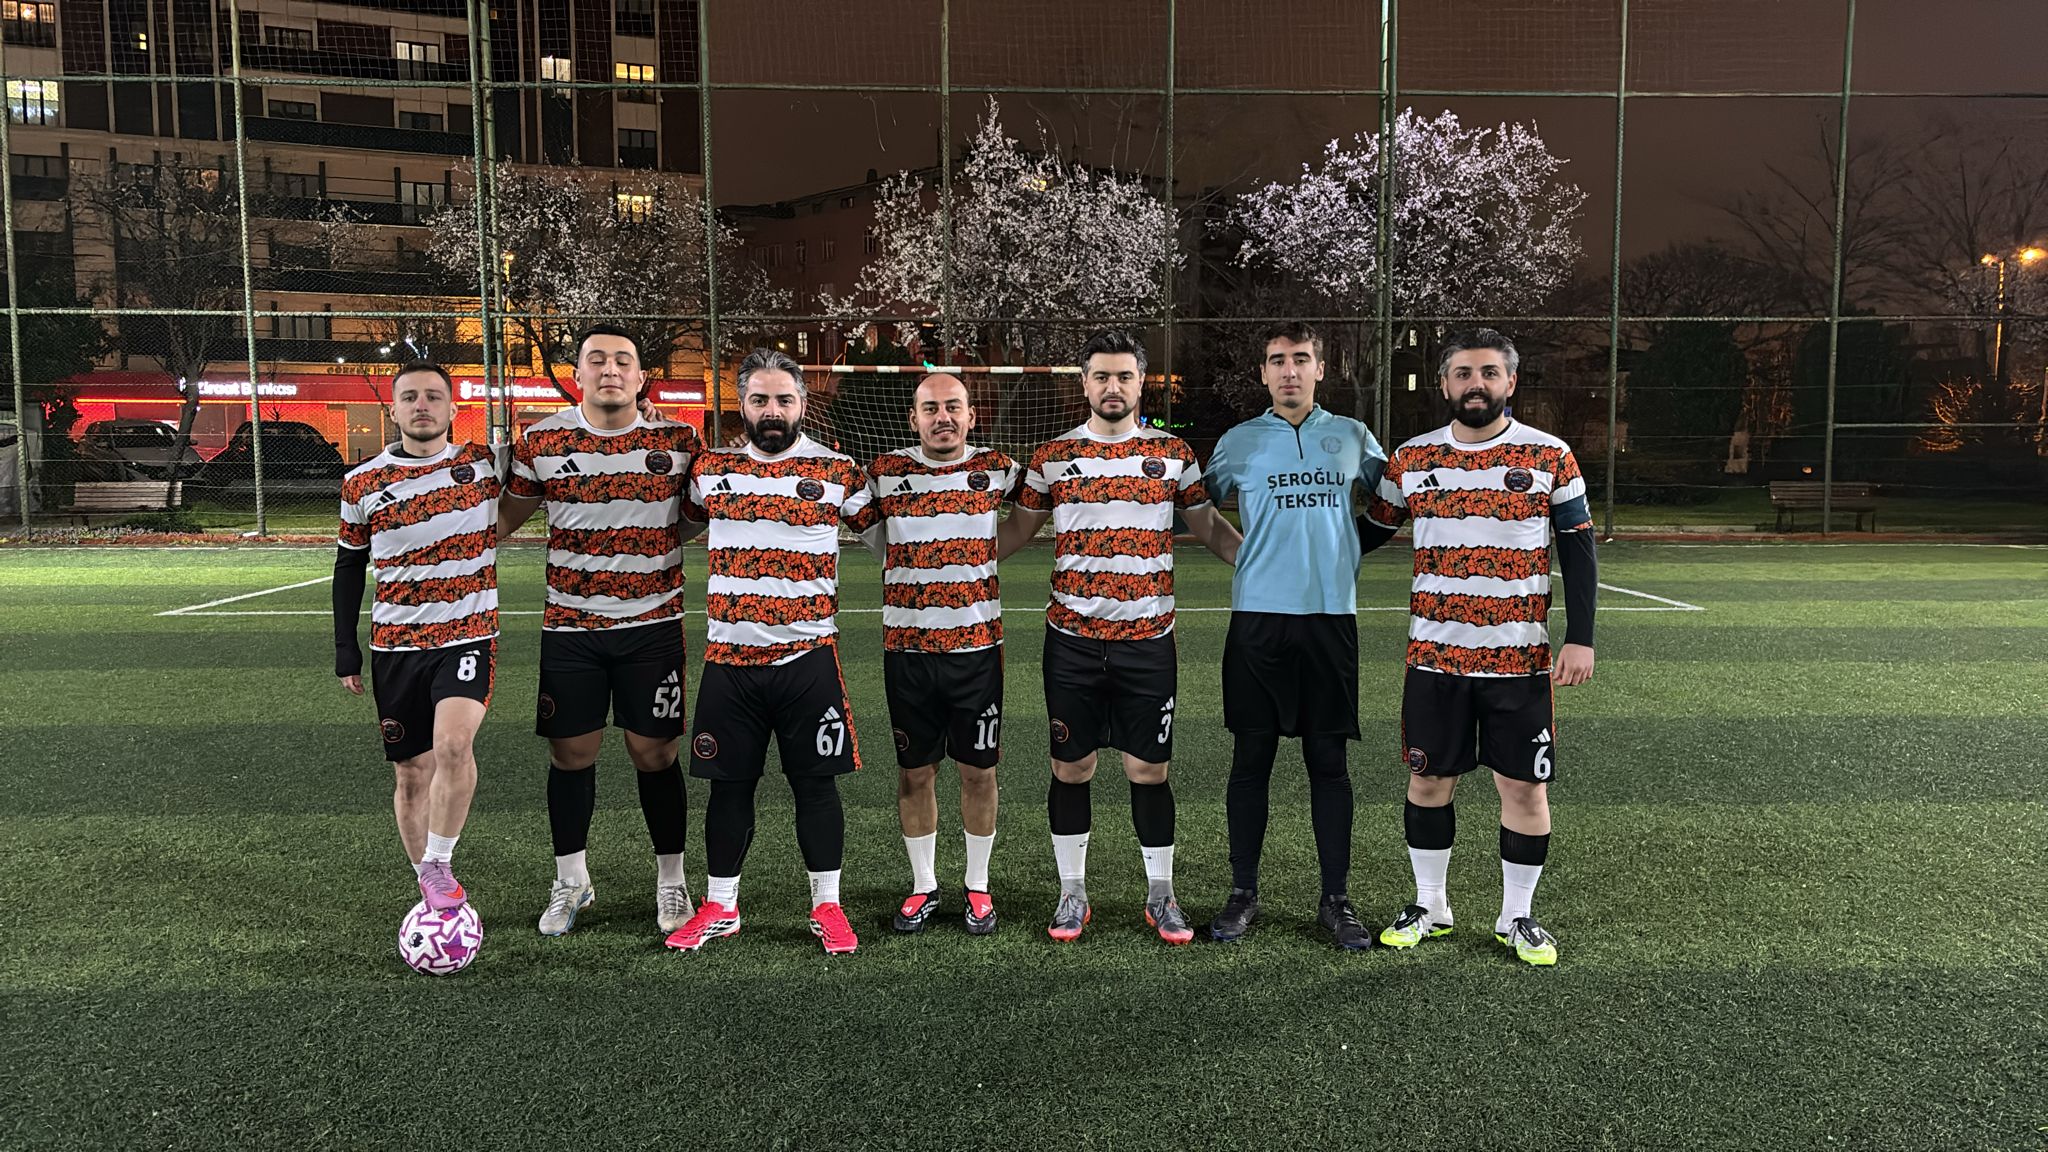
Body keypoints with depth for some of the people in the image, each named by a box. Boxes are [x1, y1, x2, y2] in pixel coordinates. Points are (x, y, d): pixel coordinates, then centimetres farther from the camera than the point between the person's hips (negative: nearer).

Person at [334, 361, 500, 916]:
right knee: (412, 775, 7)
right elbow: (349, 566, 12)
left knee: (452, 742, -26)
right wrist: (346, 652, 8)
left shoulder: (483, 463, 0)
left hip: (468, 637, -2)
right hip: (396, 647, 2)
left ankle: (439, 865, -7)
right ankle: (430, 891, 23)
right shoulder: (363, 482, 3)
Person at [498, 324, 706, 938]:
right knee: (571, 753, 7)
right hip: (569, 627, 1)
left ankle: (671, 879, 22)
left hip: (653, 624, -1)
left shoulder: (678, 439, -1)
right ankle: (570, 880, 27)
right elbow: (502, 519, 12)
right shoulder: (542, 442, 0)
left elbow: (701, 521, 14)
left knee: (655, 753, 3)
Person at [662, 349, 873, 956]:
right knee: (729, 784, 11)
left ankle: (827, 907, 20)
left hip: (808, 657, -2)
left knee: (816, 783, 6)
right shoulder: (709, 468, 7)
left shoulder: (836, 471, 0)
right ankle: (720, 907, 26)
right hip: (728, 657, 2)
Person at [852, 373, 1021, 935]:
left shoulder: (997, 470, -1)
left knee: (979, 770, 7)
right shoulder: (885, 473, 0)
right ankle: (923, 884, 26)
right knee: (914, 771, 9)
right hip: (907, 649, 1)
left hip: (978, 645, 0)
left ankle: (978, 886, 24)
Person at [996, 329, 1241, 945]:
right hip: (1072, 640, 1)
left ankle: (1161, 894, 20)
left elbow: (1209, 528, 12)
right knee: (1071, 768, 7)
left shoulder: (1174, 453, 5)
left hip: (1147, 639, 0)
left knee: (1148, 770, 4)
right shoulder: (1052, 457, 5)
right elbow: (1016, 529, 12)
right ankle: (1072, 894, 22)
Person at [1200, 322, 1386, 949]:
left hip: (1332, 615, 1)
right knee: (1251, 759, 3)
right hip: (1258, 616, -1)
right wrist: (1251, 555, 10)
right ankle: (1243, 893, 14)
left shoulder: (1353, 437, 10)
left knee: (1329, 761, 4)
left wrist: (1348, 552, 13)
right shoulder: (1239, 441, 7)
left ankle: (1336, 899, 14)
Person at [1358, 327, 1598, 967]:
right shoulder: (1411, 459, 5)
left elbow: (1578, 551, 2)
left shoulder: (1550, 457, 0)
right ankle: (1429, 907, 25)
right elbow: (1369, 533, 15)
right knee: (1429, 778, 8)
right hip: (1434, 654, 2)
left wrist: (1580, 638, -5)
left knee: (1524, 785, 3)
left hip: (1521, 657, -1)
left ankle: (1517, 917, 20)